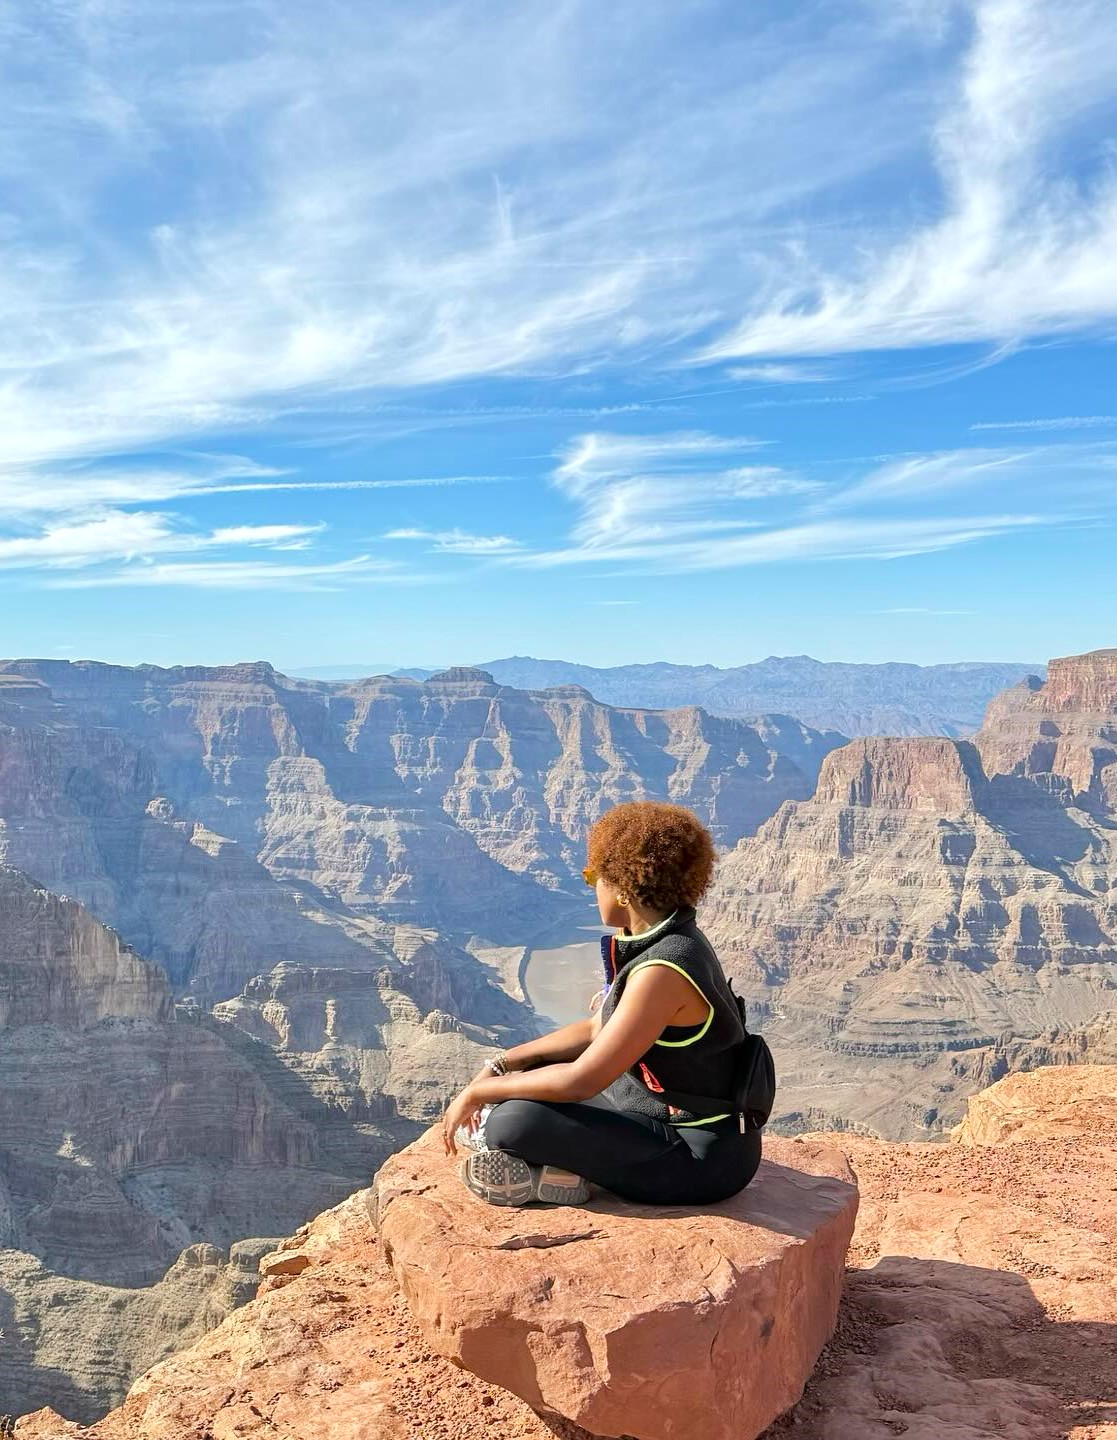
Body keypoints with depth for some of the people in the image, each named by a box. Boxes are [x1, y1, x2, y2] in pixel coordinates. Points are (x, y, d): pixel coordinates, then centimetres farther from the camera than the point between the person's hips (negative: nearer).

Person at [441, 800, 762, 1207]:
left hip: (703, 1158, -10)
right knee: (526, 1074, 13)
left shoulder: (663, 970, -28)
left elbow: (581, 1080, -28)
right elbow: (596, 1030, 12)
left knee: (515, 1120, -23)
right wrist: (500, 1065, 5)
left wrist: (477, 1092, -15)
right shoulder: (657, 941, 3)